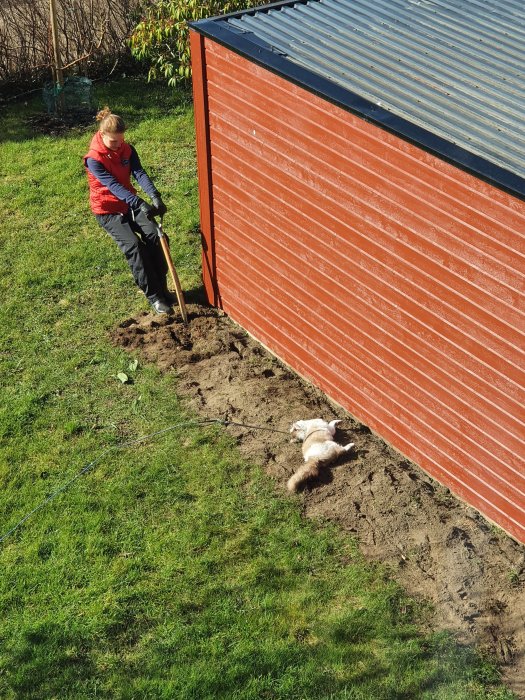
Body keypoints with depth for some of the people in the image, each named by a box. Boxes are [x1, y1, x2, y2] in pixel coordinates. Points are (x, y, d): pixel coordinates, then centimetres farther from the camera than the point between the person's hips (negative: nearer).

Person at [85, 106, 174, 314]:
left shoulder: (127, 150, -3)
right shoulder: (93, 159, -19)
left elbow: (139, 173, -18)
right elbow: (113, 185, -31)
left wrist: (155, 196, -37)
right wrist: (140, 204, -44)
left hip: (130, 203, 5)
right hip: (107, 211, -5)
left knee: (154, 236, -18)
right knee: (133, 246, -23)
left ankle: (161, 287, -4)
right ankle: (153, 295, -14)